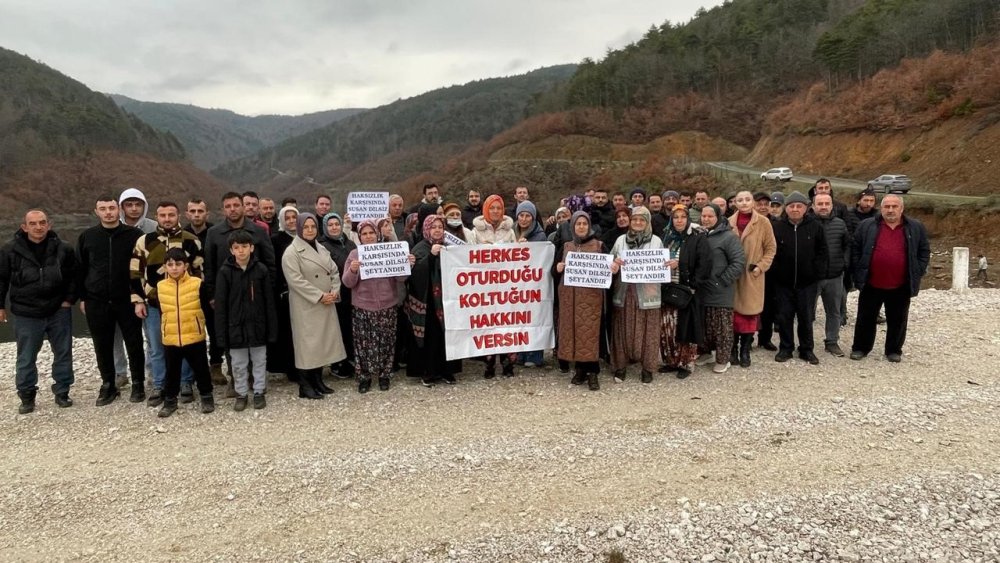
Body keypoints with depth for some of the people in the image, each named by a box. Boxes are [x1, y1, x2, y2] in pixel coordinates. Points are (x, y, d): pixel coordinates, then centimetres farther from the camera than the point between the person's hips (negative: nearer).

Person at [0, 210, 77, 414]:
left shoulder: (63, 249, -3)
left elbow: (74, 276, 8)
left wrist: (69, 299, 1)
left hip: (58, 311, 1)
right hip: (26, 314, -1)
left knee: (63, 353, 8)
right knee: (26, 358, 6)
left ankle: (62, 392, 22)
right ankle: (26, 396, 21)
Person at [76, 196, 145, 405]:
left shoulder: (134, 235, -3)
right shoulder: (87, 237, 4)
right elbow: (79, 269, 11)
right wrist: (83, 297, 8)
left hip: (128, 301, -2)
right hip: (96, 302, 2)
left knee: (134, 343, 4)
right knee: (103, 346, 10)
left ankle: (138, 384, 18)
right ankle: (108, 385, 23)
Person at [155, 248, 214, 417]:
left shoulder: (197, 284, -8)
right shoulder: (160, 287, 1)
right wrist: (163, 330, 15)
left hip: (194, 337, -2)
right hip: (170, 339, 2)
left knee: (200, 369, 9)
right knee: (171, 371, 13)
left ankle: (206, 397, 25)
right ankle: (170, 400, 27)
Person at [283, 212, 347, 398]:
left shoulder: (322, 249, 13)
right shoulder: (292, 252, -9)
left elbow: (334, 272, 13)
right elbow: (295, 280, -18)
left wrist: (334, 291, -6)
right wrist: (319, 296, -19)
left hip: (326, 305, 7)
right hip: (306, 307, -7)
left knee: (323, 342, 10)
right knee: (307, 344, -3)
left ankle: (318, 381, 22)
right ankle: (305, 387, 5)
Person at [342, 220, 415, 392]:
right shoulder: (354, 254, 0)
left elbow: (400, 279, 0)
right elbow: (347, 283, -4)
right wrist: (352, 271, -24)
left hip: (387, 306, 0)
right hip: (362, 307, 0)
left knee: (385, 343, 7)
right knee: (363, 343, 3)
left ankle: (384, 375, 21)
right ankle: (364, 377, 16)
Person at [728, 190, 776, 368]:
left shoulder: (763, 222, -1)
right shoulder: (729, 222, 4)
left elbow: (771, 248, 3)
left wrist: (761, 266, -8)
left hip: (752, 276, -1)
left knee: (750, 312, 2)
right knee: (733, 312, 2)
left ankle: (745, 351, 13)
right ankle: (733, 349, 14)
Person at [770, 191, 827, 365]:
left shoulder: (815, 227, -1)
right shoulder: (777, 227, -3)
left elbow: (822, 251, 4)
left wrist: (816, 269, -3)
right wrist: (776, 270, -3)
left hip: (807, 282, 0)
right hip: (783, 281, 0)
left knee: (806, 317, 8)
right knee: (784, 316, 7)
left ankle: (807, 349, 20)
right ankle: (785, 348, 20)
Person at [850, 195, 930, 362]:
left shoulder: (916, 228, 3)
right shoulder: (867, 226, 0)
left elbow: (924, 251, 8)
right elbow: (855, 249, 4)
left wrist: (917, 274, 0)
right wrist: (859, 272, -2)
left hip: (901, 287, 0)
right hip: (871, 285, 0)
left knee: (897, 320, 10)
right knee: (866, 318, 9)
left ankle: (894, 350, 25)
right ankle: (860, 348, 22)